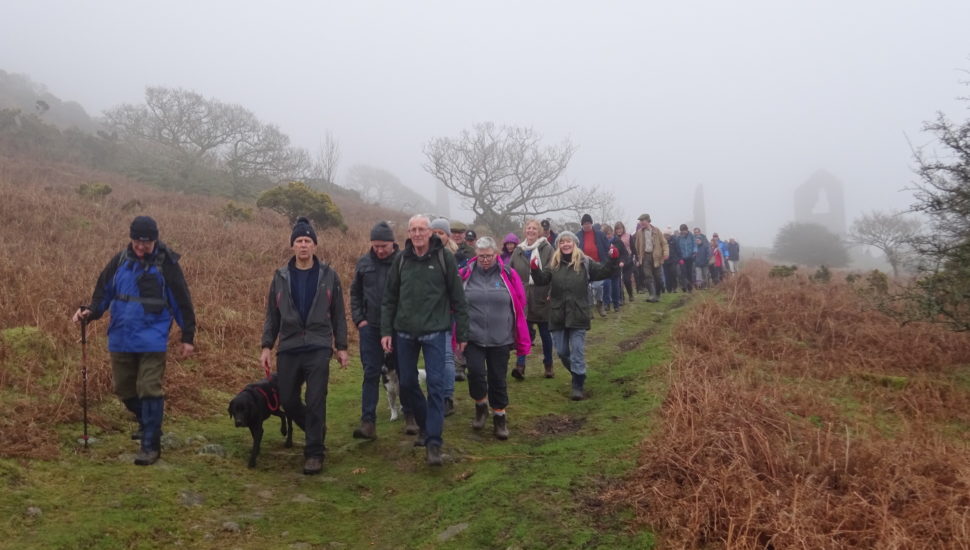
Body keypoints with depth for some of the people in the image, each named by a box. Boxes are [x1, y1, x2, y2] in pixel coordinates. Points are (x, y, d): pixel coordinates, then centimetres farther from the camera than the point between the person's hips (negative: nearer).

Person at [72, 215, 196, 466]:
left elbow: (181, 301, -3)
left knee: (149, 390, -7)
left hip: (152, 340, -5)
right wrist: (90, 311, -11)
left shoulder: (166, 264, -7)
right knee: (124, 389, 14)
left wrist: (188, 337, -2)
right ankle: (147, 424, 38)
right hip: (121, 339, 5)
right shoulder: (119, 261, 3)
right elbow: (104, 291, 9)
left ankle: (151, 444, 1)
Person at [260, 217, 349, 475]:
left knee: (315, 401, -5)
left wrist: (342, 347, 3)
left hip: (318, 348, -3)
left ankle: (314, 452, 7)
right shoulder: (281, 277, 5)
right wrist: (267, 347, 2)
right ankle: (316, 429, 34)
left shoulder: (328, 276, 1)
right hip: (288, 348, 3)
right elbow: (272, 315, 9)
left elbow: (338, 315, 5)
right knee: (287, 400, 7)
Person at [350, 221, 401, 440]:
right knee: (371, 374, 3)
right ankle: (368, 422, 5)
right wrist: (358, 319, 5)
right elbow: (355, 293, 14)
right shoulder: (364, 263, 5)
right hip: (370, 328, 3)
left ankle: (410, 416, 24)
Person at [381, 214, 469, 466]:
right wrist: (386, 330, 3)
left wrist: (462, 333, -2)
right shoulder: (401, 259, 5)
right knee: (407, 383, 11)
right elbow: (389, 298, 9)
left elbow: (457, 299, -1)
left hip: (434, 332, -4)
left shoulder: (444, 258, -3)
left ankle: (433, 443, -4)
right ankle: (425, 425, 33)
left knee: (436, 385, -8)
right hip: (405, 332, 4)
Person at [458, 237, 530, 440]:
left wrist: (522, 340, 1)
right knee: (476, 372, -12)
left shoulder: (508, 275, -1)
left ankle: (499, 417, 26)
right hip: (473, 337, 0)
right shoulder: (465, 275, -1)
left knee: (498, 379, 8)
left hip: (500, 339, 0)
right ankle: (480, 404, 18)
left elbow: (520, 307, 1)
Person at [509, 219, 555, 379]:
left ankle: (548, 365, 24)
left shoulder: (547, 249, -5)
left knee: (545, 333, 10)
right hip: (522, 299, 2)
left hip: (542, 298, -2)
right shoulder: (518, 250, 9)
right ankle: (520, 365, -6)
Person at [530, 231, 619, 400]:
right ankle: (578, 375, 37)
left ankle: (578, 387, 11)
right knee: (561, 352, 12)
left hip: (578, 316, -3)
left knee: (577, 353, 0)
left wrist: (613, 260, -19)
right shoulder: (553, 264, 4)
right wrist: (535, 269, -26)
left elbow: (603, 272, -2)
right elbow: (542, 280, -6)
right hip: (558, 316, 3)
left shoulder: (585, 262, 0)